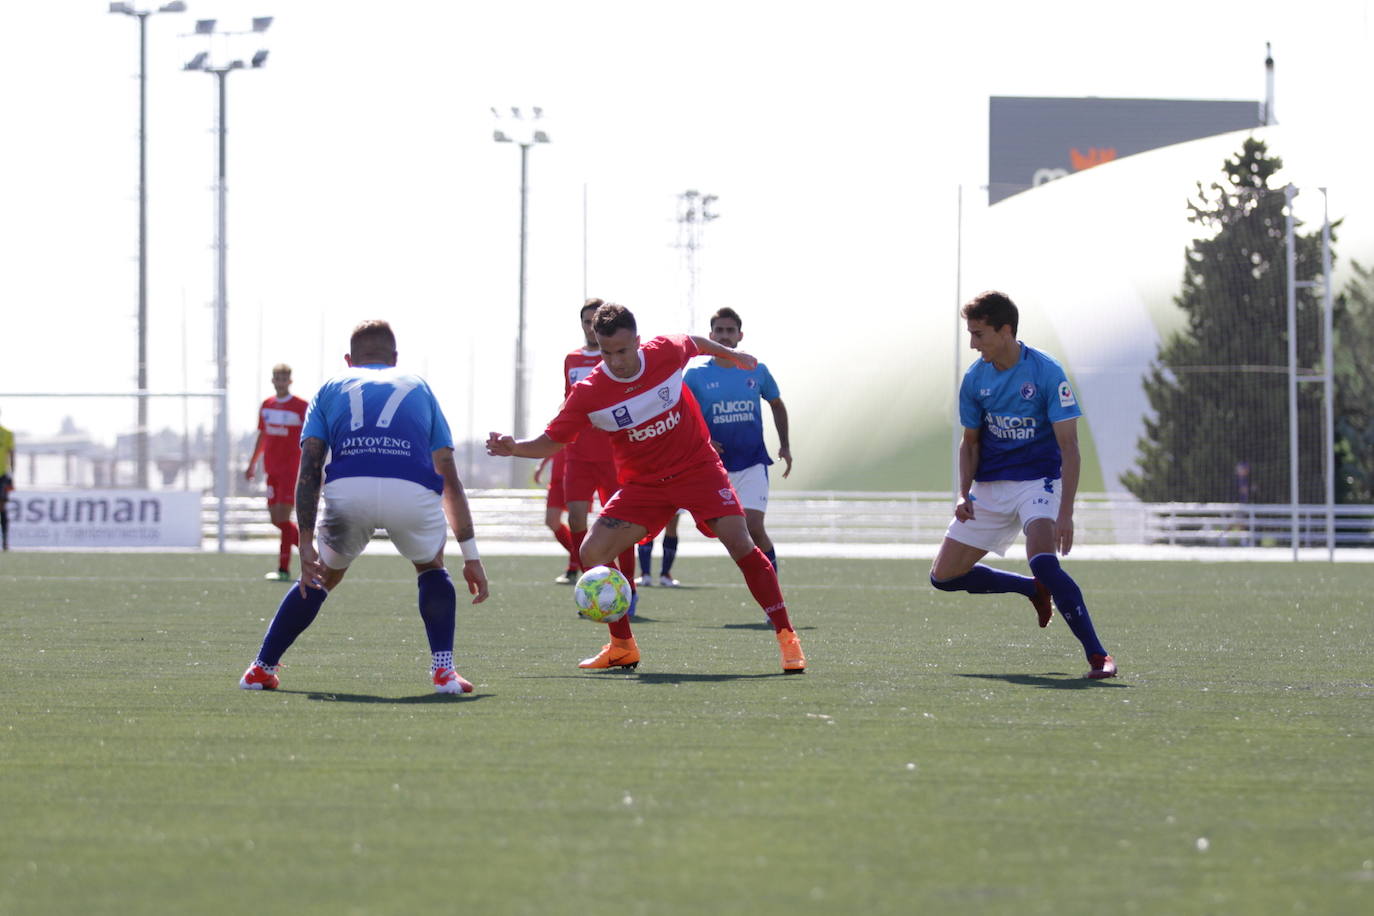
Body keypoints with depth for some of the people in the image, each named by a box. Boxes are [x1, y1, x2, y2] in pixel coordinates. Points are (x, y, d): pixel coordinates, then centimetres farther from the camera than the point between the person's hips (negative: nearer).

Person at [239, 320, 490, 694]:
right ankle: (443, 670, 15)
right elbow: (450, 480, 27)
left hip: (347, 491, 0)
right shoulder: (419, 387, 31)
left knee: (322, 577, 29)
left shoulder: (331, 388, 30)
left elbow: (309, 468, 15)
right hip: (413, 492, 0)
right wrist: (471, 557, 27)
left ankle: (261, 668, 29)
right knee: (431, 568, 31)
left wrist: (306, 543, 12)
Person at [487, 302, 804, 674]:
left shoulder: (667, 352, -15)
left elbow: (697, 344, 10)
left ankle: (786, 636, -5)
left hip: (698, 466, -1)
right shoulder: (588, 393, -17)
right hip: (643, 483, 1)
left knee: (740, 545, -16)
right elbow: (552, 440, -9)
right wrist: (514, 447, -28)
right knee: (593, 552, -12)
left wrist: (732, 355, 28)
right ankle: (622, 646, 4)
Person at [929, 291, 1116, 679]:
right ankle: (1033, 589, 23)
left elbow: (1068, 446, -16)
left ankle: (1097, 655, -22)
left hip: (1039, 481, -6)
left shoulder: (1046, 373, -16)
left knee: (1043, 561, -32)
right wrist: (965, 494, -3)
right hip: (990, 487, 6)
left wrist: (1065, 512, -23)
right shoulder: (975, 378, 0)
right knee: (944, 575, 2)